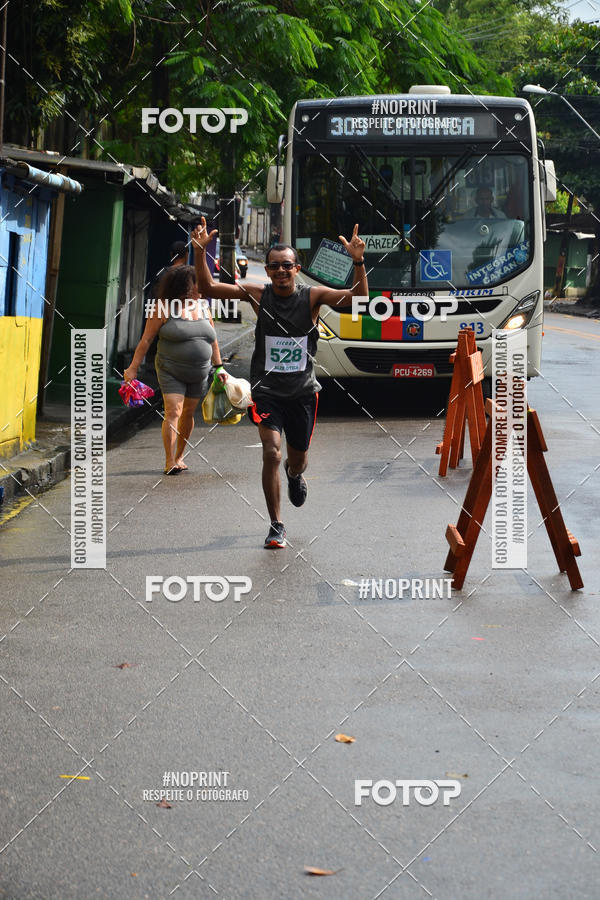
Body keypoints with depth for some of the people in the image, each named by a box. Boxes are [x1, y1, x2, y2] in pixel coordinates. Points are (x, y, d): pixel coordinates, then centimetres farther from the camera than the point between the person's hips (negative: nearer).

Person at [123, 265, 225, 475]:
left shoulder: (203, 307, 8)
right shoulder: (164, 309, -9)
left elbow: (212, 340, 17)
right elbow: (146, 340, -8)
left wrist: (219, 367, 15)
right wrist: (133, 368, -11)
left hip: (198, 374, 5)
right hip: (171, 373, -5)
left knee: (188, 414, 11)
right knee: (173, 412, -14)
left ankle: (179, 457, 26)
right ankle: (169, 462, -13)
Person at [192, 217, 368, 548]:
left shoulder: (312, 297, -7)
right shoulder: (257, 295, -5)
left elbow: (359, 298, -18)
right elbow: (208, 288, -10)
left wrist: (358, 261, -33)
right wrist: (200, 253, -25)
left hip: (303, 390, 1)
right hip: (266, 388, -1)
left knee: (298, 459, 14)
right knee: (271, 452, -18)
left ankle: (294, 474, 55)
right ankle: (276, 527, -4)